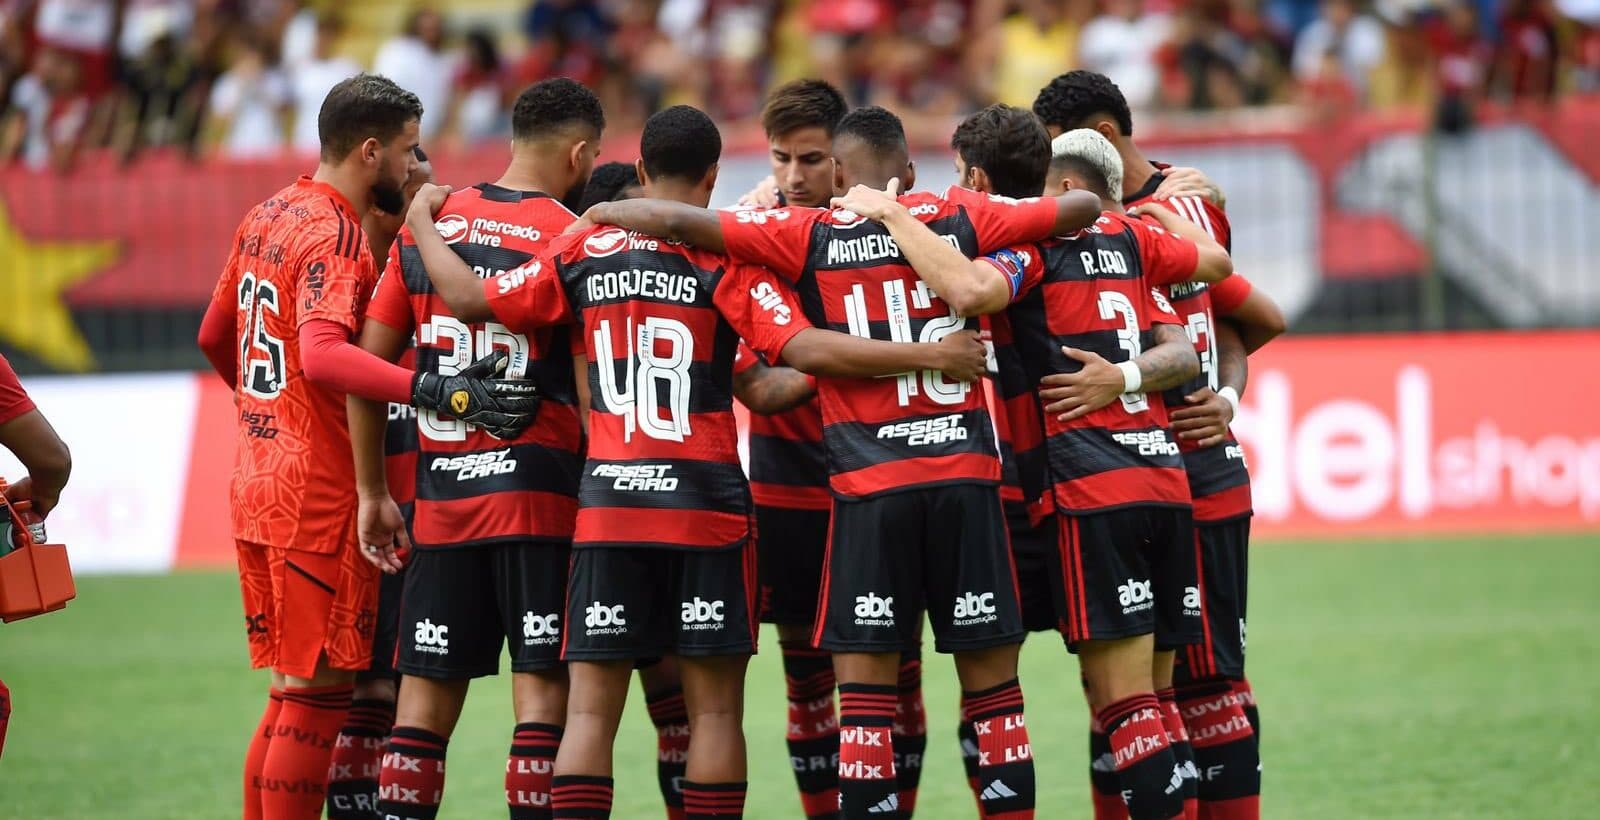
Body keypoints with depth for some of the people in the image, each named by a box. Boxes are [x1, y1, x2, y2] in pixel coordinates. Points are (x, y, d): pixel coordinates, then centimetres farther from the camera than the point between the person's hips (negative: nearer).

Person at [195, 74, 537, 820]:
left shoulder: (266, 218, 13)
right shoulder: (334, 236, -16)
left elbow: (215, 336, 24)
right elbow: (323, 354, -33)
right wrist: (439, 392, -42)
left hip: (259, 478, 9)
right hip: (318, 497, -9)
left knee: (295, 690, 15)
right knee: (318, 694, -5)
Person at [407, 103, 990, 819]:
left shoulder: (582, 250, 6)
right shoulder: (725, 258, -5)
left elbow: (470, 299, 10)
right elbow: (807, 350, -14)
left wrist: (421, 222, 27)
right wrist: (930, 356, -11)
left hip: (606, 504, 3)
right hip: (704, 504, -3)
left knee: (590, 707, 2)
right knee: (715, 706, 3)